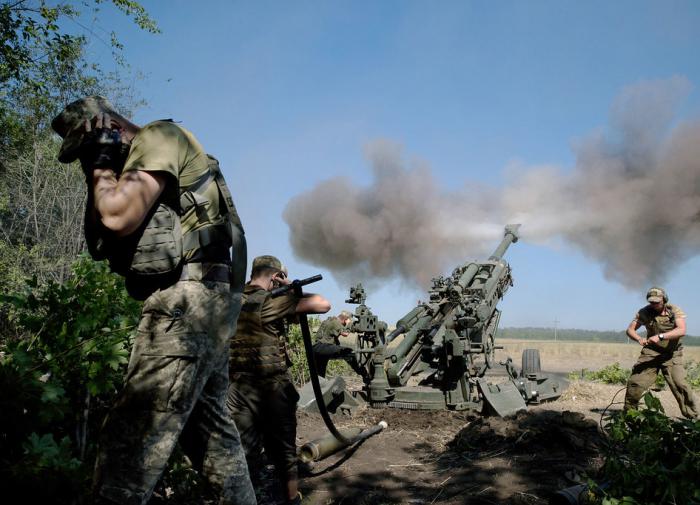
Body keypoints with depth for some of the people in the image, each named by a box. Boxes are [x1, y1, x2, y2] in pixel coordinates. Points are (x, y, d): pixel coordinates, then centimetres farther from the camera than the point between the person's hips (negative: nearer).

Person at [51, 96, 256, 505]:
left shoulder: (159, 138, -4)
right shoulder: (139, 163, 25)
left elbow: (119, 217, -18)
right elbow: (105, 239, 22)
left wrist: (101, 171, 0)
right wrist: (104, 175, 13)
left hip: (190, 299, -11)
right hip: (204, 302, 11)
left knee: (132, 434, -13)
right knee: (210, 425, 16)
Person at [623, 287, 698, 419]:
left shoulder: (674, 310, -7)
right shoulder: (644, 312, -1)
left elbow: (682, 330, -22)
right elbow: (630, 329, -1)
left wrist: (660, 336, -34)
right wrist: (639, 338, -23)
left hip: (671, 354, -2)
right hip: (650, 352, 2)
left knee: (679, 384, -14)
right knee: (635, 382, -6)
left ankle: (693, 417, 0)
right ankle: (628, 412, 11)